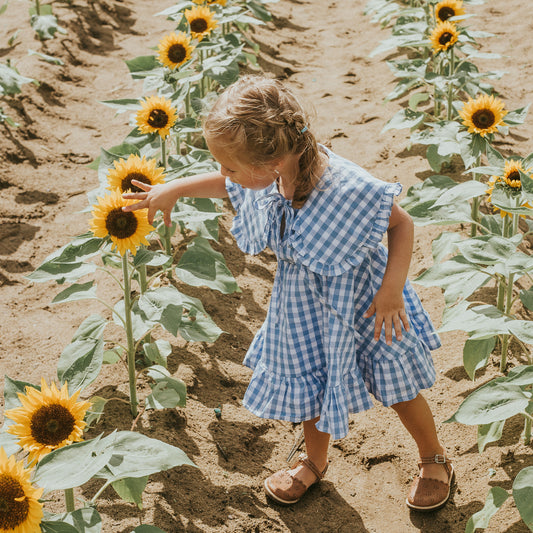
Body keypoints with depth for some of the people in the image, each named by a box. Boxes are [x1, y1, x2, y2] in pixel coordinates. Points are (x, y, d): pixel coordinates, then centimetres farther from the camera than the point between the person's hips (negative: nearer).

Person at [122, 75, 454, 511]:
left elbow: (401, 223, -22)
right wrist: (175, 189, 4)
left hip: (361, 298, -5)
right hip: (303, 305, 5)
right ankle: (315, 461, 52)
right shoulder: (264, 178, -19)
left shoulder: (347, 188, -37)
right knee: (310, 383, 23)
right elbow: (225, 185, 6)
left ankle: (435, 459, 42)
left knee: (397, 386, 14)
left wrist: (392, 289, -28)